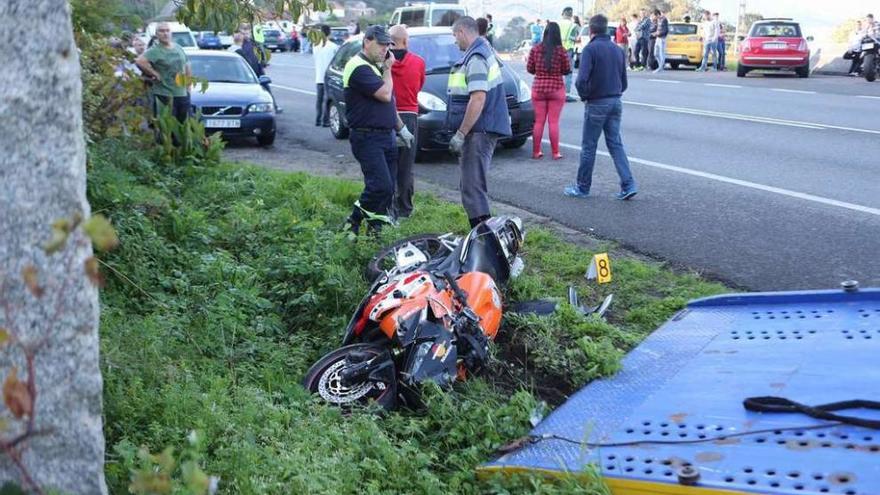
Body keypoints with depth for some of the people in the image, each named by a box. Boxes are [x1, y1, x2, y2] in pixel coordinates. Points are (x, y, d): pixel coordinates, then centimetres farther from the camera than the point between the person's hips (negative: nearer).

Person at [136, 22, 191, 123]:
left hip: (183, 95, 7)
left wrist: (188, 86, 14)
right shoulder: (155, 51, -10)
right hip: (164, 96, -7)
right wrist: (154, 74, -19)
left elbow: (187, 67, 23)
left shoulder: (178, 48, 12)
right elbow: (140, 61, -26)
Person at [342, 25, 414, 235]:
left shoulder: (377, 66, 19)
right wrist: (387, 69, -7)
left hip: (386, 135, 10)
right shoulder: (359, 67, -14)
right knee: (381, 186, -18)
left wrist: (401, 129, 25)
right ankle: (353, 223, -4)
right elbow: (385, 94, -22)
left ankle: (375, 229, 14)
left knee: (387, 188, 7)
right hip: (367, 137, -10)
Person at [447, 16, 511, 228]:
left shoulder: (476, 58, -15)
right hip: (484, 129, 11)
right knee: (473, 183, 17)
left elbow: (478, 99, -24)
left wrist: (460, 134, -23)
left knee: (472, 186, -11)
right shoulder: (484, 50, 18)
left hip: (479, 131, -11)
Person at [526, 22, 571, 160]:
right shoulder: (561, 50, -10)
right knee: (554, 122, 3)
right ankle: (555, 153, 6)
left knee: (538, 121, 8)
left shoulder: (535, 49, -4)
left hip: (538, 88, 2)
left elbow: (529, 68, 3)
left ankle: (536, 152, 12)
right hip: (556, 89, -2)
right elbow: (567, 70, -1)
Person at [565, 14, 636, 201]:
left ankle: (582, 188, 15)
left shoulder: (591, 49, -12)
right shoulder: (617, 50, 9)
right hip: (616, 102, 6)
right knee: (615, 144, 9)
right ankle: (628, 185, -1)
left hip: (597, 103, -6)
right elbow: (624, 82, 13)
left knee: (588, 146, 5)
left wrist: (584, 95, -5)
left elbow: (582, 79, -22)